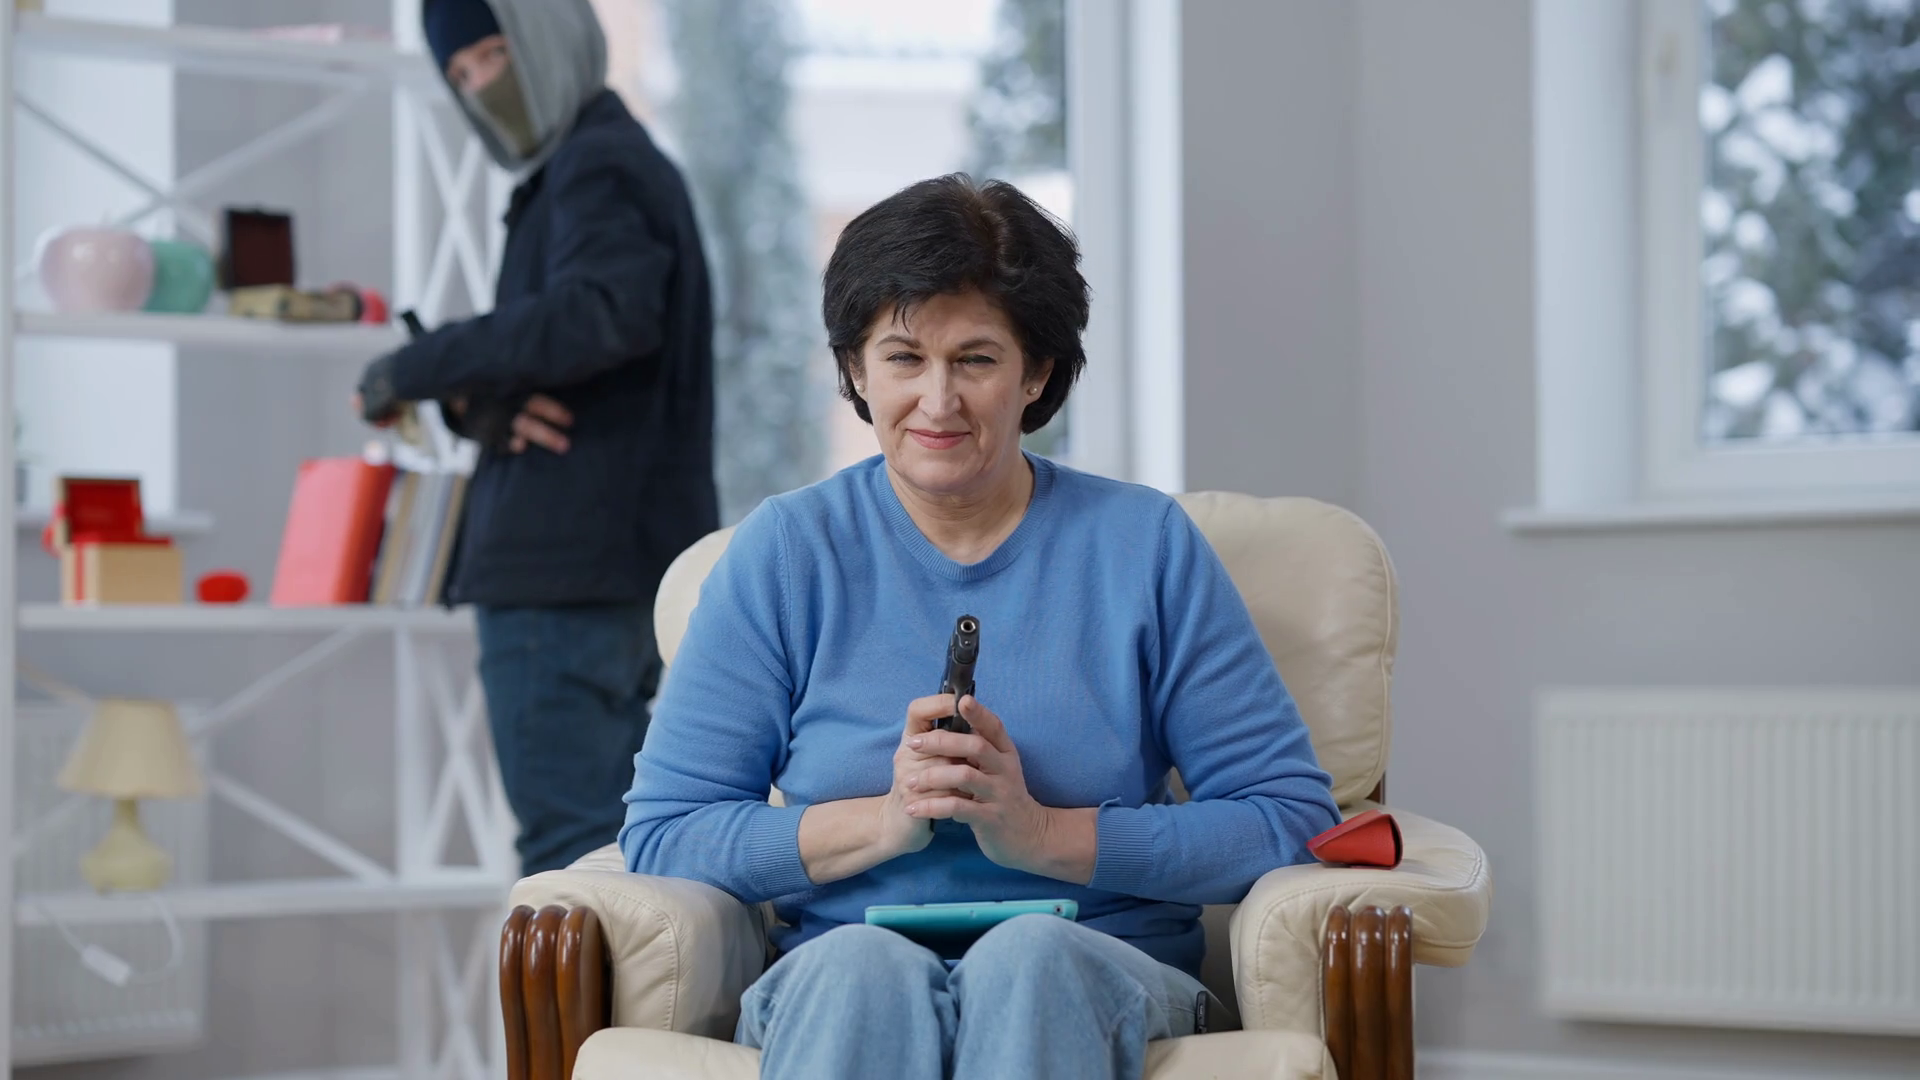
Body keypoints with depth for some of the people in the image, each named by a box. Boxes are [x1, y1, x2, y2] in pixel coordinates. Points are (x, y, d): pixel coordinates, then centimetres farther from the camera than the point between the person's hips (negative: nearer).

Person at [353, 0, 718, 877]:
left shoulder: (600, 165, -9)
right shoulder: (569, 177, 23)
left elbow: (604, 314, -29)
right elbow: (527, 360, 18)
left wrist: (417, 368, -21)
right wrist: (477, 402, -6)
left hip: (570, 569, -11)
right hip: (606, 571, 11)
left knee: (567, 838, -11)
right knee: (605, 844, 14)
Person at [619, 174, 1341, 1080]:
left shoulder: (1143, 545, 8)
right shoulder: (786, 550, 9)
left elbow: (1292, 819, 2)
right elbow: (661, 836, 5)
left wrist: (1043, 832, -9)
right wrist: (883, 819, -10)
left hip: (1099, 978, 0)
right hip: (839, 990, 0)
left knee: (1029, 959, -37)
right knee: (862, 964, -37)